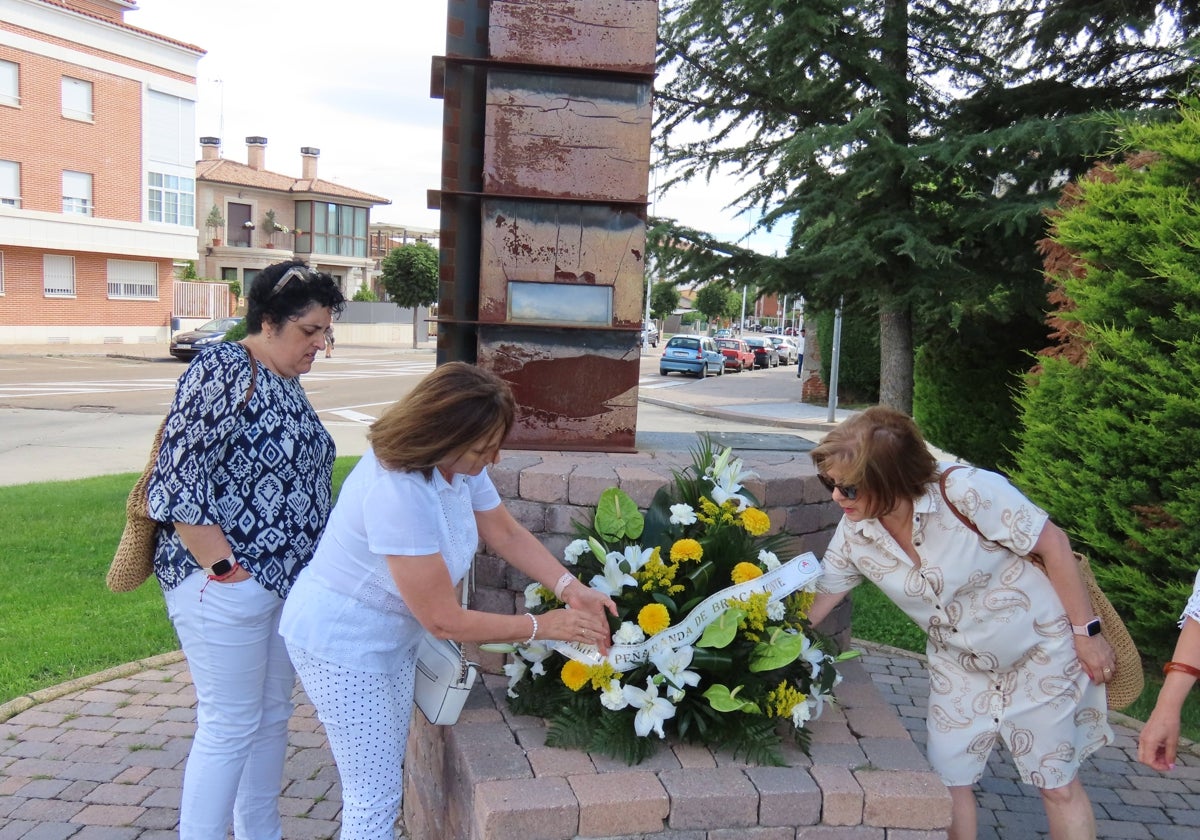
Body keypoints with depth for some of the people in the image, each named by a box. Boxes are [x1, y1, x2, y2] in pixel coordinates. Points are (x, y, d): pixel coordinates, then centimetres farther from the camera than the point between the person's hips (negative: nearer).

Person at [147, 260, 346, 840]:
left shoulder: (285, 382, 12)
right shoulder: (225, 368, -15)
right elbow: (178, 475, -21)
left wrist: (313, 569, 17)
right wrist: (220, 566, -19)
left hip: (286, 577, 9)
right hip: (227, 582, -9)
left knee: (272, 715, 17)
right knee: (229, 727, 0)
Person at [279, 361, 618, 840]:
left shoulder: (461, 463, -11)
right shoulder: (397, 494, -36)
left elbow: (507, 535, 1)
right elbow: (445, 621, -29)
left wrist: (569, 589, -13)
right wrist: (542, 626, -19)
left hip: (394, 635, 8)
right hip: (341, 645, -8)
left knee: (384, 778, 21)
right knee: (375, 798, 2)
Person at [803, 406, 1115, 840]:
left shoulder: (968, 491, -31)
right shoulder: (853, 536, -15)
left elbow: (1054, 544, -20)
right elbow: (813, 603, -4)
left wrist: (1086, 631, -14)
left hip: (1041, 648, -4)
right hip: (958, 666, 4)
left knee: (1058, 785, 9)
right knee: (948, 780, 6)